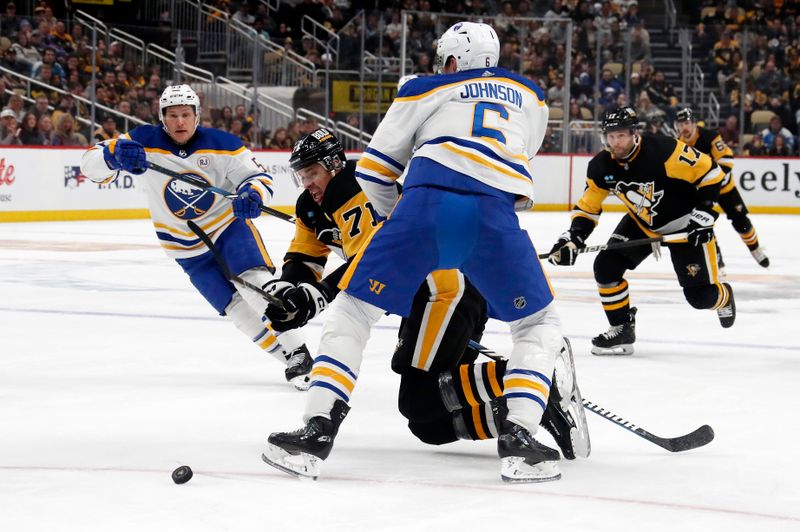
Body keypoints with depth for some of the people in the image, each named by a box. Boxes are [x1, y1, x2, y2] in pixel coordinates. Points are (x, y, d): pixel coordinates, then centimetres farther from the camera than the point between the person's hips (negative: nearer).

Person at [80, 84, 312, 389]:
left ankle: (298, 353, -16)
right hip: (186, 248, 2)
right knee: (237, 308, -4)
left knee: (256, 284, -25)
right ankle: (292, 362, 9)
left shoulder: (221, 144, -16)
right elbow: (91, 164, -21)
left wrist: (252, 196, -35)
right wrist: (115, 156, -45)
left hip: (230, 224, -2)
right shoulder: (145, 142, -16)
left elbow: (258, 177, -10)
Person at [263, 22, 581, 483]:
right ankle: (518, 440, 2)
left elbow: (373, 170, 24)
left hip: (426, 205, -1)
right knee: (540, 325, 21)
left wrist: (392, 215, 40)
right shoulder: (531, 98, 32)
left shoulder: (426, 90, 25)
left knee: (354, 308, 15)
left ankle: (317, 433, 3)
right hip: (495, 215, 1)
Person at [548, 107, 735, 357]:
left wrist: (704, 213, -24)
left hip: (685, 224, -5)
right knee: (606, 266, -13)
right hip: (642, 223, 5)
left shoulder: (664, 150, -31)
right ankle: (622, 329, 3)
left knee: (701, 295, -7)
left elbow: (709, 172, -23)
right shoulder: (600, 167, -14)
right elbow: (587, 208, -2)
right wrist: (571, 240, -17)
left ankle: (724, 296, 32)